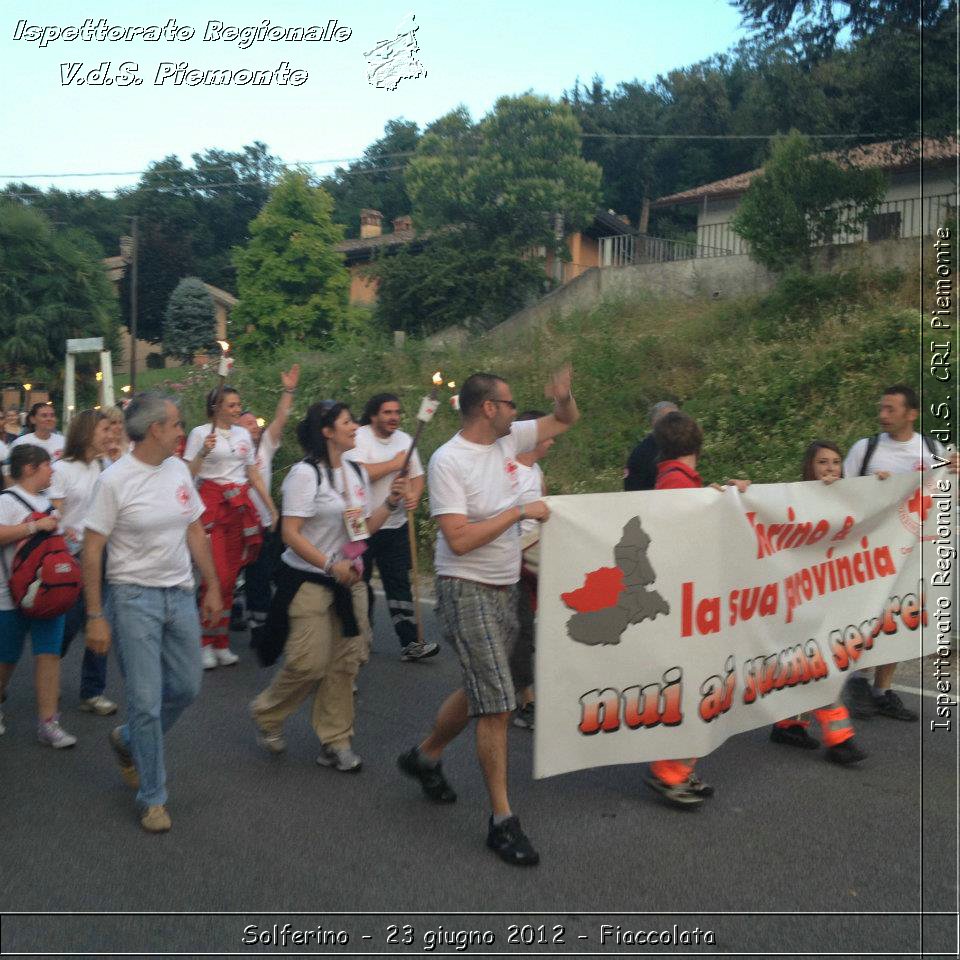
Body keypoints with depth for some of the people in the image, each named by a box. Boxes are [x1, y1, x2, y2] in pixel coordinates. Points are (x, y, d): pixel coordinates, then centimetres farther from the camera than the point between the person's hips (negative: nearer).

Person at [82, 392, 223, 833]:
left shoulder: (178, 469, 5)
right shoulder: (115, 480, -13)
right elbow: (92, 550, -11)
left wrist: (212, 586, 12)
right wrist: (95, 616, -13)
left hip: (180, 595, 6)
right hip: (134, 598, -6)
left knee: (186, 688, 12)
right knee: (146, 702, -2)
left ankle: (127, 740, 40)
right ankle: (152, 797, 16)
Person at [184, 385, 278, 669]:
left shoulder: (244, 434, 13)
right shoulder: (201, 433, -2)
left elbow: (254, 475, 18)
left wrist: (272, 508, 16)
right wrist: (203, 452, -20)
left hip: (241, 506, 5)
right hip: (212, 503, -5)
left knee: (231, 576, 6)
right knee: (218, 575, -13)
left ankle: (221, 643, 15)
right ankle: (206, 643, 1)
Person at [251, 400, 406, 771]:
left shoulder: (357, 471, 10)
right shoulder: (305, 473, -12)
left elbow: (367, 527, 16)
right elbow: (291, 534, -16)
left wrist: (391, 502, -1)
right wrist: (331, 565, -23)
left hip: (348, 578, 7)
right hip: (308, 580, -7)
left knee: (346, 660, 6)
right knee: (310, 662, -7)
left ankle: (335, 741, 18)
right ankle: (267, 714, 21)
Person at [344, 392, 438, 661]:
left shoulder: (405, 440, 9)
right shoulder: (359, 438, -10)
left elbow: (417, 476, 12)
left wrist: (415, 495, -10)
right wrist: (394, 464, -16)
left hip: (396, 525, 5)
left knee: (400, 583, 3)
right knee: (359, 583, 8)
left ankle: (410, 643, 3)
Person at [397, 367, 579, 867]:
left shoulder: (508, 439, 4)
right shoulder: (448, 461, -17)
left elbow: (566, 421, 16)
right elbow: (459, 540, -23)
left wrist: (563, 396, -7)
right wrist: (520, 512, -18)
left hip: (504, 587, 8)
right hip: (467, 590, -8)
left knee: (483, 691, 19)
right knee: (498, 703, -7)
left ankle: (424, 756, 42)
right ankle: (502, 820, 6)